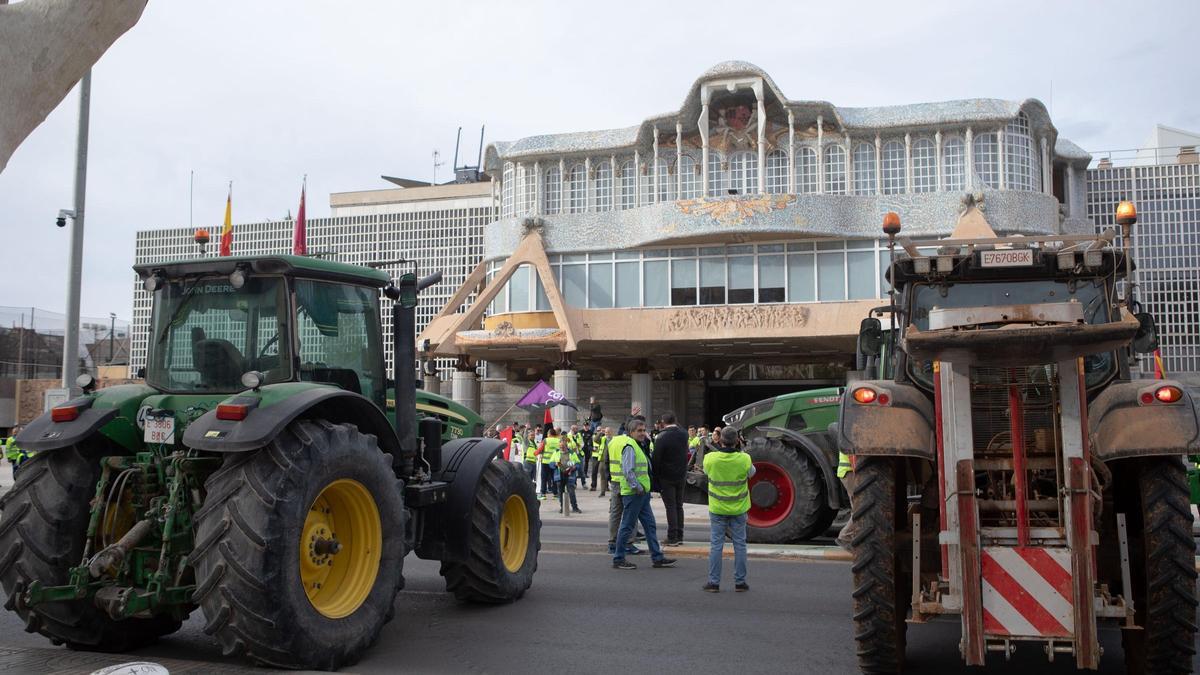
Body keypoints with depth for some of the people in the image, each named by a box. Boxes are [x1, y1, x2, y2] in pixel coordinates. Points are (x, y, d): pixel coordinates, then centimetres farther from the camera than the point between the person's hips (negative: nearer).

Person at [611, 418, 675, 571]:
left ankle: (657, 558, 15)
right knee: (627, 526, -3)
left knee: (650, 524, 11)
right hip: (633, 493, -10)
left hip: (642, 493, 10)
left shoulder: (637, 446, 18)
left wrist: (644, 489, 16)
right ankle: (618, 559, 4)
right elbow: (628, 471, -23)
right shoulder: (629, 446, -14)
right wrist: (637, 487, -20)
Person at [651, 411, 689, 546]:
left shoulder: (662, 437, -17)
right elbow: (686, 453, 7)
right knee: (679, 506, 13)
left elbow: (656, 458, -13)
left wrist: (655, 476, -4)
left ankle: (672, 538, 1)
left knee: (670, 507, -1)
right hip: (681, 476, 5)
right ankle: (679, 536, 18)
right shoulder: (684, 434, 0)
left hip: (667, 477, -5)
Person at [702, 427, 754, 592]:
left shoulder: (710, 458, -14)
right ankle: (740, 582, 15)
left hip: (717, 509, 0)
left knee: (715, 545, 7)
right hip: (738, 509, 0)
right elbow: (751, 472, 7)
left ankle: (714, 582, 10)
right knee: (739, 544, 10)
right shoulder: (744, 459, -14)